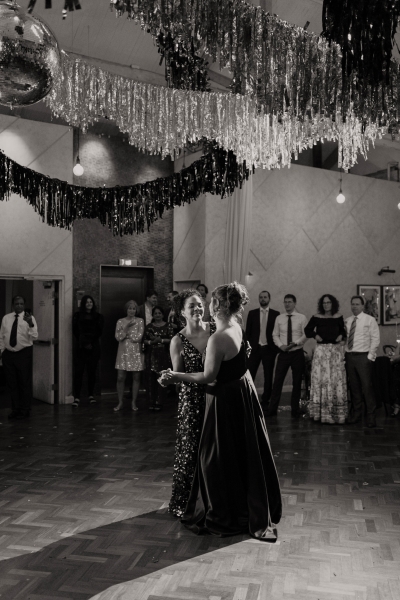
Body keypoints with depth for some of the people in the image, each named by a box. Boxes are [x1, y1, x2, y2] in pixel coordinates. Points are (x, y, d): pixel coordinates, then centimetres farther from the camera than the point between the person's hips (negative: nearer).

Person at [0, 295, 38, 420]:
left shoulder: (29, 318, -5)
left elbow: (34, 337, -17)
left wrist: (31, 324, -33)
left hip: (24, 353, -4)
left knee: (25, 383, 3)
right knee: (12, 383, 12)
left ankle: (24, 410, 16)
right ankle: (15, 409, 26)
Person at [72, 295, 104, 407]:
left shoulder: (98, 317, 8)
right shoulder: (77, 316, 7)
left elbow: (99, 332, 4)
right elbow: (75, 332, 3)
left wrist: (91, 343, -7)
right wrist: (84, 343, -5)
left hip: (93, 347, 1)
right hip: (80, 347, -1)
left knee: (92, 371, 4)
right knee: (78, 371, -6)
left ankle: (91, 395, 13)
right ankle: (76, 397, -5)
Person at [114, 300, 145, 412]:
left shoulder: (140, 321, 2)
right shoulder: (120, 321, 5)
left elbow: (138, 337, -8)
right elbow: (118, 337, -6)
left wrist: (125, 335, -6)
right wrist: (127, 327, -13)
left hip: (136, 353, 0)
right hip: (123, 353, 1)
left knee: (136, 378, 4)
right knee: (120, 378, -2)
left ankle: (134, 402, 15)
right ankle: (120, 402, 11)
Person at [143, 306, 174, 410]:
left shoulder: (168, 326, 4)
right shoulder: (149, 326, 11)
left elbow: (171, 339, -4)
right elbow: (144, 340, 7)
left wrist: (160, 340, -13)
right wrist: (151, 342, -11)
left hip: (164, 355, -2)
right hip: (152, 355, 2)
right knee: (152, 378, 0)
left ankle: (159, 402, 4)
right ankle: (152, 402, 6)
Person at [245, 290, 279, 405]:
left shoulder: (275, 314, 3)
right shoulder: (252, 313, 5)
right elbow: (248, 331, 6)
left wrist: (275, 348, -3)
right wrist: (249, 345, -2)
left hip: (269, 349, 0)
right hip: (255, 348, 0)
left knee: (268, 376, 5)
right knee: (250, 375, -1)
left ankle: (265, 401, 15)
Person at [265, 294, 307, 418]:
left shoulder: (302, 318, 0)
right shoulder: (279, 318, 6)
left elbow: (305, 335, -4)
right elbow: (275, 335, 8)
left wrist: (295, 343, -18)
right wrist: (281, 345, -9)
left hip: (297, 353, -1)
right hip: (283, 352, 1)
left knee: (297, 382, 7)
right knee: (277, 381, -2)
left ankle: (295, 409, 18)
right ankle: (272, 409, 4)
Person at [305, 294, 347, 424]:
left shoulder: (338, 317, 4)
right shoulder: (316, 317, 1)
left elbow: (343, 330, 16)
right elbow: (307, 330, 10)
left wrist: (341, 336, -5)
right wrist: (315, 335, -7)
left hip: (336, 351, 1)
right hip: (321, 350, -1)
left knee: (337, 379, 2)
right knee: (320, 379, -1)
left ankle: (337, 412, 11)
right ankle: (321, 412, 7)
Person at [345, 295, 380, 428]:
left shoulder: (370, 320, -1)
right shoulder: (347, 321, 12)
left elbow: (375, 339, -4)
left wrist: (370, 356, -10)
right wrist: (345, 354, 3)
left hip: (363, 357, -4)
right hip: (349, 356, 4)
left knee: (367, 386, -6)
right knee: (353, 387, 9)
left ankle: (371, 416, 3)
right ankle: (356, 414, 19)